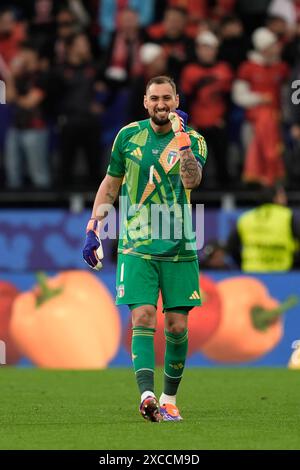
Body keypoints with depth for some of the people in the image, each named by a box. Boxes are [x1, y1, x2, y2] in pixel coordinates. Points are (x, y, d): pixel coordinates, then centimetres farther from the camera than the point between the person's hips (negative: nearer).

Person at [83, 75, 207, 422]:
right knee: (143, 317, -14)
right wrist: (93, 228, 10)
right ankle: (147, 395, -26)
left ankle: (169, 399, 17)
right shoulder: (129, 135, 5)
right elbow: (111, 184, 16)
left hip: (179, 248, 0)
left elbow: (192, 181, -19)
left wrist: (182, 140, -28)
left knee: (177, 325, 1)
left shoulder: (193, 140, 0)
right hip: (136, 246, 0)